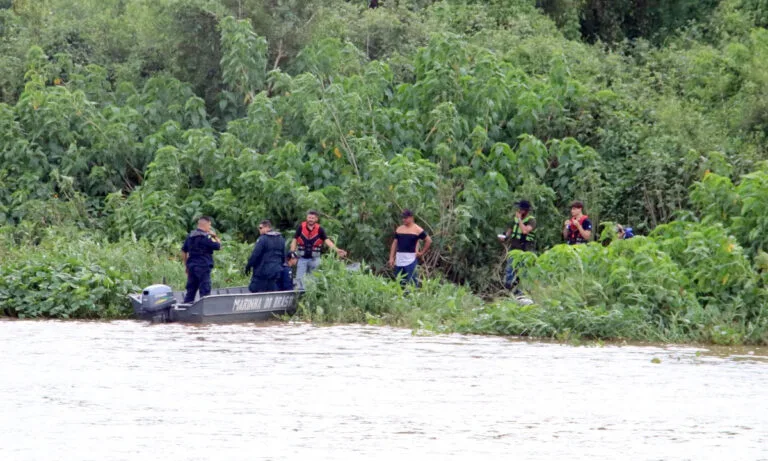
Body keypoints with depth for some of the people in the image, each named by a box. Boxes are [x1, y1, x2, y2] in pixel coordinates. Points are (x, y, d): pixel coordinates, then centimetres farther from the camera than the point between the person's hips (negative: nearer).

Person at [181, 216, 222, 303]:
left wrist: (186, 265, 22)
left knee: (190, 290, 12)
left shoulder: (190, 236, 12)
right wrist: (215, 236, 4)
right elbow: (218, 246, -11)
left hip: (191, 266, 7)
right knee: (205, 290, -4)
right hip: (203, 267, -7)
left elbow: (183, 251, 17)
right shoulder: (206, 237, -12)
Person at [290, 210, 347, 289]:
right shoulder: (301, 228, -4)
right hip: (302, 258, 0)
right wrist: (292, 253, -7)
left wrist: (337, 250, -25)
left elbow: (327, 240, -12)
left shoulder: (319, 229, -6)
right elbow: (295, 240, 2)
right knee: (299, 278, -3)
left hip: (314, 258, 0)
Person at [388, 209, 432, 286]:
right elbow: (394, 244, 15)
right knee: (399, 282, 6)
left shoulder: (417, 230, -1)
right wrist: (391, 258, 8)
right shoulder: (399, 229, 13)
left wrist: (422, 253, 0)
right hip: (399, 259, 5)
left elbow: (428, 240, 3)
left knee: (411, 281, -8)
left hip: (410, 260, -5)